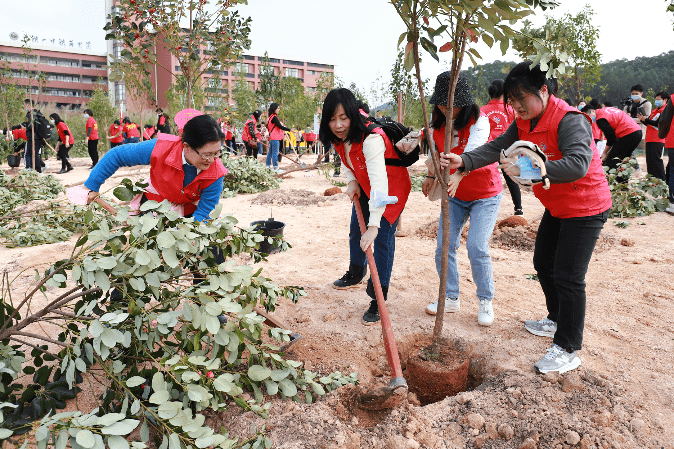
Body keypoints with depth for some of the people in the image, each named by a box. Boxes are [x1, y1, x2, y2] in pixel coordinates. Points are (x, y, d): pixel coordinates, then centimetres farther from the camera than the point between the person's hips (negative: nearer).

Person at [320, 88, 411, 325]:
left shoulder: (371, 139, -38)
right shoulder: (337, 137, -12)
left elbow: (379, 184, -44)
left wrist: (374, 226, -48)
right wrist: (352, 181, -8)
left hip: (391, 188, -8)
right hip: (364, 187, 8)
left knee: (382, 241, -12)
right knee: (356, 231, 21)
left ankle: (378, 300, -2)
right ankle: (355, 273, 47)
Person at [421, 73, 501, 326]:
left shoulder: (479, 122, -20)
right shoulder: (438, 125, -3)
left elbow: (472, 153, -36)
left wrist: (455, 172, -55)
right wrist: (431, 175, -20)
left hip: (485, 194, -5)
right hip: (454, 195, 5)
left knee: (477, 248, -14)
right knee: (444, 247, -1)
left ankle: (486, 302, 7)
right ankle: (451, 298, 17)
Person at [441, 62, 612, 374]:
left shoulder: (570, 121, -26)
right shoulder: (525, 123, 0)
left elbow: (577, 165, -40)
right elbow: (497, 148, -8)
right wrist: (464, 161, -25)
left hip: (585, 208, -9)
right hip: (556, 206, 9)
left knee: (567, 276, -8)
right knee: (543, 264, 19)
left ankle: (568, 350, 5)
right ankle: (557, 320, 41)